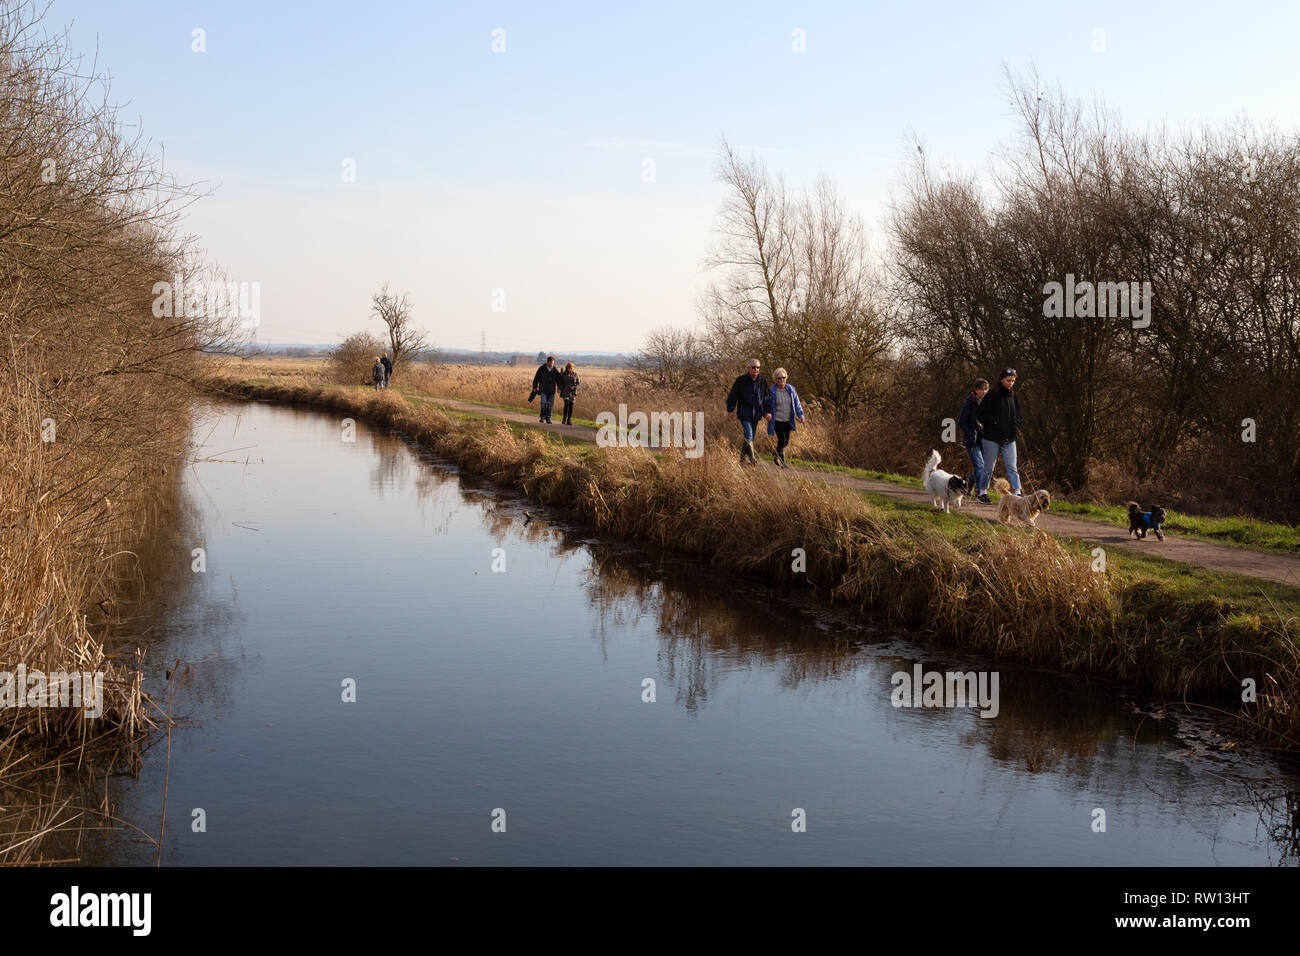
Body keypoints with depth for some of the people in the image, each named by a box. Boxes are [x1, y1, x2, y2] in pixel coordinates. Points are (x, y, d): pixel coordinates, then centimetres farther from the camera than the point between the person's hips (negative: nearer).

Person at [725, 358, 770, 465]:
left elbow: (766, 398, 15)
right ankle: (752, 458, -23)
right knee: (748, 436, -17)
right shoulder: (741, 380, -5)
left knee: (750, 437, 9)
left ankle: (742, 459, 22)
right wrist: (730, 410, -1)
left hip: (756, 414, 4)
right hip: (744, 414, -4)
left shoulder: (763, 381, 7)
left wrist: (767, 411, 11)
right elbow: (733, 396, 1)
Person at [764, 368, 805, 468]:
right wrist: (767, 413, -21)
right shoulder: (772, 391, -7)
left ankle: (776, 456, 34)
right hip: (777, 420, -4)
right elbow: (767, 404, -2)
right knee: (782, 440, -13)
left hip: (788, 421, 5)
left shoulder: (790, 389, 2)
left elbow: (796, 402, 6)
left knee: (786, 442, 9)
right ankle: (782, 461, 0)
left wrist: (800, 415, -4)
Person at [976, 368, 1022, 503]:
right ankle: (983, 493, 15)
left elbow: (1017, 415, 25)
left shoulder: (1013, 397, 11)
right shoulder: (992, 396, -7)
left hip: (1009, 439, 4)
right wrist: (995, 423, -16)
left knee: (1012, 467, -2)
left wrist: (1016, 426, 6)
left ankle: (1017, 493, -6)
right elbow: (981, 415, -9)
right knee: (989, 467, 4)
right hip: (992, 438, -4)